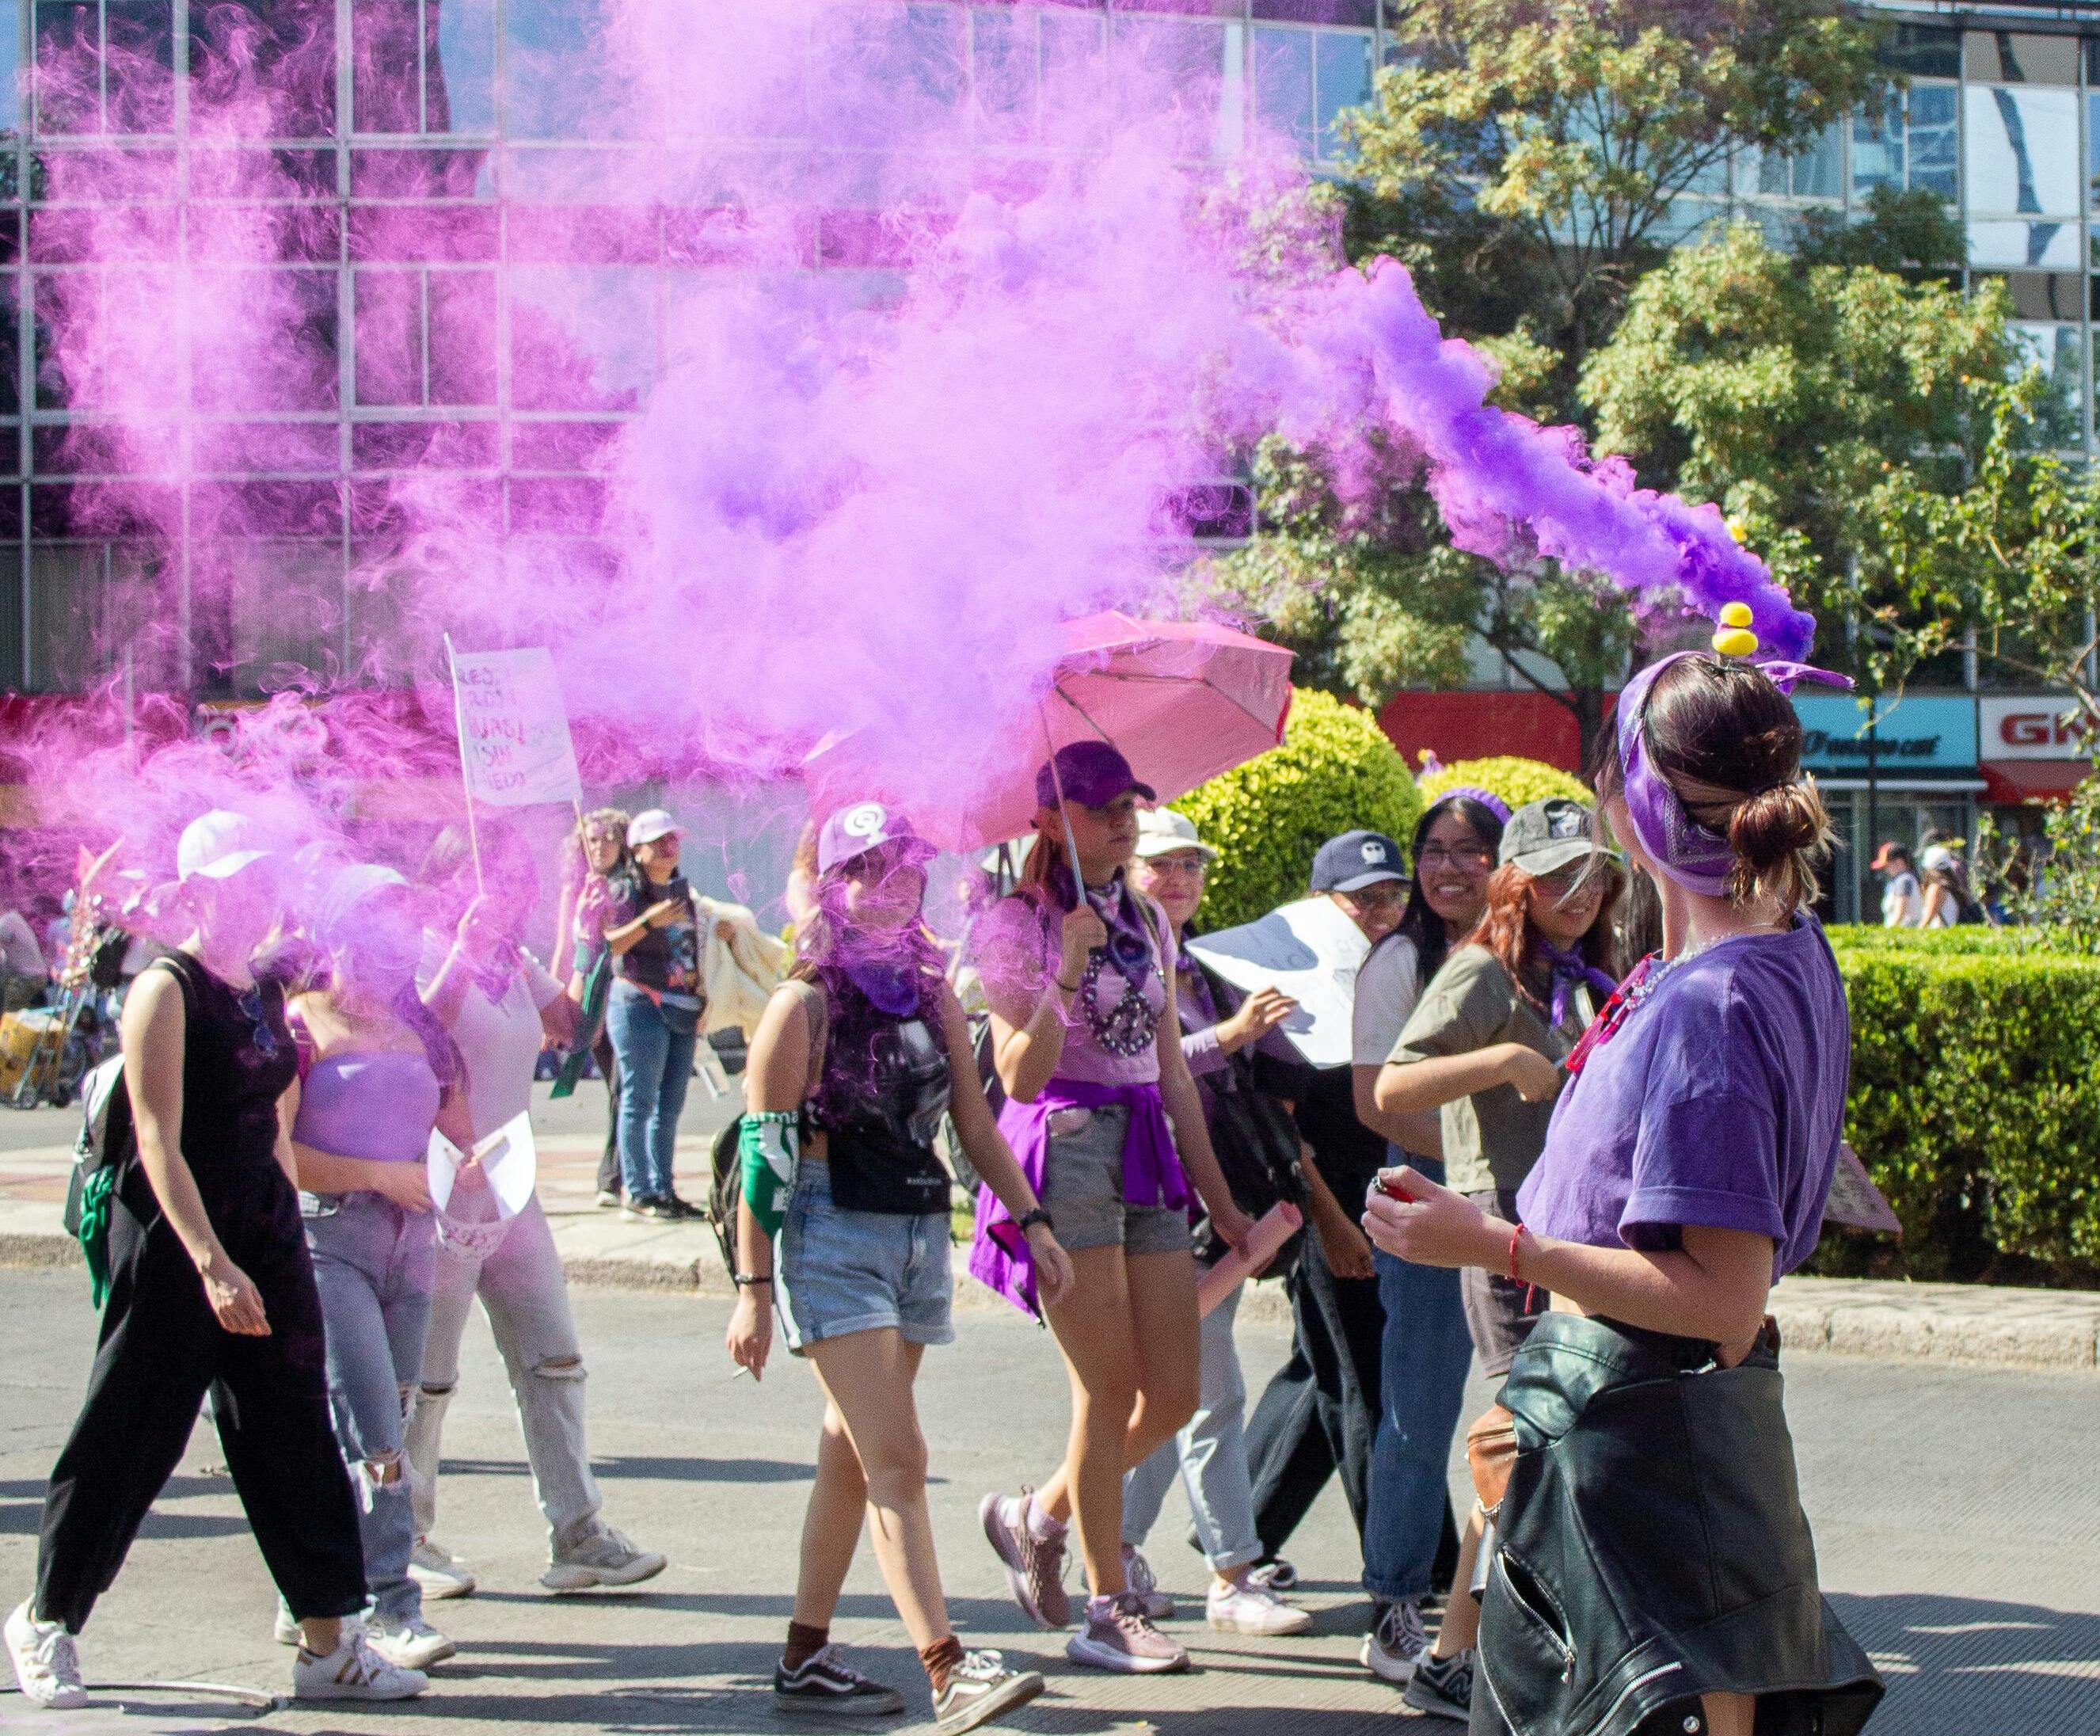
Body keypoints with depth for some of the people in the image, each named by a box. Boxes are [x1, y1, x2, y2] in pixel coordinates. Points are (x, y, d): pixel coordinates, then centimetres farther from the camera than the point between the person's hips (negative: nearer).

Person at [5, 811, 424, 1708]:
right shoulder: (166, 991, -12)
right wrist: (211, 1263, -26)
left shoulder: (266, 993, 11)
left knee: (293, 1434, 5)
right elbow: (158, 1141, -19)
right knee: (131, 1436, 1)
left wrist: (290, 1246, 16)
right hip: (174, 1238, -7)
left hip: (265, 1233, 7)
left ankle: (329, 1642, 8)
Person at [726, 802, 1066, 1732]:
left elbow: (976, 1124, 13)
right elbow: (761, 1153, -9)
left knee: (852, 1460, 11)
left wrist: (1031, 1219, 2)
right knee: (897, 1460, -13)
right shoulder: (804, 1006, -8)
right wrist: (754, 1287, -12)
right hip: (833, 1244, -6)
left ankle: (805, 1661, 20)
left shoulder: (933, 1000, 11)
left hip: (920, 1239, 6)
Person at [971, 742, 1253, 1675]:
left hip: (1147, 1154, 7)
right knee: (1110, 1389, -5)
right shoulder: (1018, 923, -5)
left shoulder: (1146, 919, 14)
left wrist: (1218, 1196, 17)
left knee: (1175, 1394, 2)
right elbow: (1021, 1076, -12)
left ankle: (1037, 1517, 24)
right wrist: (1065, 977, -24)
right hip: (1066, 1146, -7)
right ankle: (1108, 1612, 5)